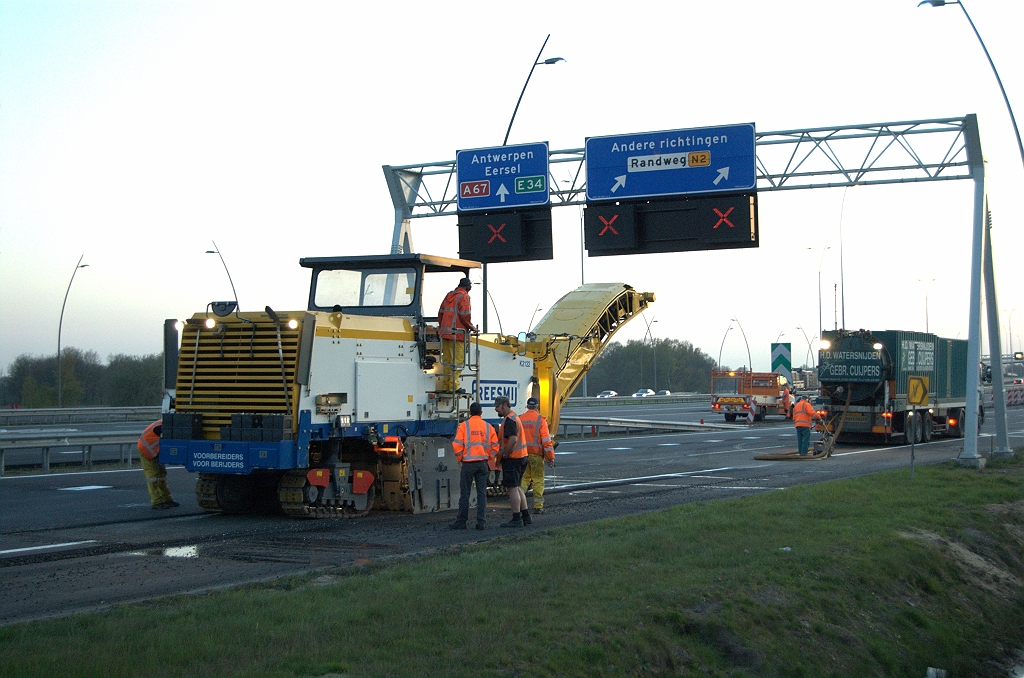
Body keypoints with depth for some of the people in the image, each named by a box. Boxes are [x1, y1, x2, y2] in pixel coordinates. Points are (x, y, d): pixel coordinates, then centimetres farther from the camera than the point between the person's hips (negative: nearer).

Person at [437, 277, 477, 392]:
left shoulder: (449, 295, 17)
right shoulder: (463, 297, -6)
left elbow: (440, 313, 19)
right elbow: (465, 315, -14)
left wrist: (441, 327, 27)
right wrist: (471, 327, 0)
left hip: (444, 332, 8)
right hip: (457, 333, -8)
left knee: (446, 360, 10)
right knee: (457, 360, -6)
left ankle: (445, 386, 12)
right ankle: (453, 386, -9)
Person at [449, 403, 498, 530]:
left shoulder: (464, 426, -4)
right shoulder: (488, 427, 5)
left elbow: (457, 445, -8)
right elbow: (495, 447, 3)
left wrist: (460, 458, 7)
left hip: (468, 464, -3)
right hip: (483, 464, 3)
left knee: (464, 494, 3)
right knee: (482, 493, 6)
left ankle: (461, 522, 7)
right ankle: (481, 522, 4)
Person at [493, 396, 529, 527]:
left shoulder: (509, 420, -16)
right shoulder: (514, 417, 18)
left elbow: (513, 439, -27)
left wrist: (504, 454, -19)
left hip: (512, 458, -11)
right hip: (521, 457, 11)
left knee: (512, 488, -6)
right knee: (517, 487, 17)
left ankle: (516, 519, -3)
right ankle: (526, 516, 21)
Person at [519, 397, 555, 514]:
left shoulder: (520, 419, 7)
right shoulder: (540, 420, -6)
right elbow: (546, 440, -10)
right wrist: (550, 457, -5)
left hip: (522, 453, 4)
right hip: (536, 454, -4)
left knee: (524, 478, 13)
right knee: (538, 480, 3)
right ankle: (538, 506, 6)